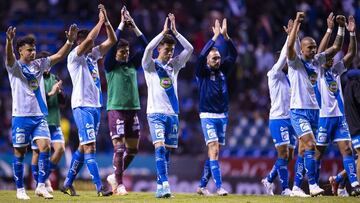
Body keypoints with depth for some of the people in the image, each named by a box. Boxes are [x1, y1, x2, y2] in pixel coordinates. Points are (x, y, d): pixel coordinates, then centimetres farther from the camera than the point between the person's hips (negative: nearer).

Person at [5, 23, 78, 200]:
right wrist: (9, 41, -46)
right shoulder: (15, 66, -3)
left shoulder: (39, 65, 10)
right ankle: (20, 189, 10)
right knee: (19, 152, 2)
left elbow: (59, 56, 5)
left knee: (45, 147, -10)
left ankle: (41, 186, -5)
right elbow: (9, 57, -25)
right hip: (21, 116, -4)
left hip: (40, 116, 4)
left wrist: (70, 40, -11)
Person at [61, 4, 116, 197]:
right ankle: (99, 187, -18)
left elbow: (112, 40, 12)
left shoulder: (93, 55, 14)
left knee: (84, 147, 12)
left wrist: (107, 21, -1)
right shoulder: (74, 56, -8)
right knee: (89, 147, -12)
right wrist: (101, 20, -15)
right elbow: (88, 39, -24)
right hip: (82, 106, -8)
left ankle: (68, 184, 20)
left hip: (95, 105, 8)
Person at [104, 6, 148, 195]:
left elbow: (145, 45, 6)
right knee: (119, 148, -8)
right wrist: (122, 24, -13)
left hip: (133, 109, 6)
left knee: (132, 148, 7)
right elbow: (112, 43, -15)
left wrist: (133, 26, -2)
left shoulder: (132, 64, 11)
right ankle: (119, 184, -4)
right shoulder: (110, 65, -2)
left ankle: (115, 176, 22)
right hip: (116, 109, -6)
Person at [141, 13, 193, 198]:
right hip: (156, 113, -5)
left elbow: (189, 49, 3)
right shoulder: (150, 66, 1)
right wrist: (164, 32, -17)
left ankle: (160, 187, 10)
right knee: (160, 148, -19)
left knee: (167, 151, 5)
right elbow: (148, 48, -19)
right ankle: (165, 185, -28)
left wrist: (175, 31, -4)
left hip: (172, 113, 5)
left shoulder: (174, 66, 12)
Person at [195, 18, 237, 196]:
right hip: (208, 116, -6)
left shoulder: (223, 70, 9)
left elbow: (233, 54, 3)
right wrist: (215, 37, -22)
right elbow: (201, 56, -22)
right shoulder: (203, 73, -5)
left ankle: (202, 186, 16)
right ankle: (218, 187, -25)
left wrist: (225, 36, -9)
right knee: (214, 150, -17)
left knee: (214, 152, 7)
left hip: (222, 116, 6)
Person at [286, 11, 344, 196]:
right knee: (310, 145, -18)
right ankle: (312, 185, -21)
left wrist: (341, 28, 0)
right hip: (298, 110, -6)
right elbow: (290, 46, -26)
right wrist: (296, 23, -29)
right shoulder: (295, 62, -7)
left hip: (314, 110, 6)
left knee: (304, 149, 9)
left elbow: (336, 48, 11)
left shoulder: (317, 61, 9)